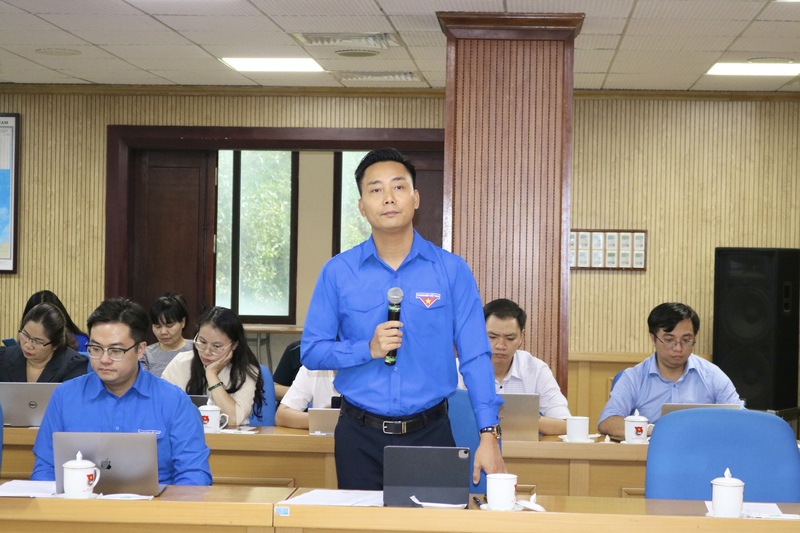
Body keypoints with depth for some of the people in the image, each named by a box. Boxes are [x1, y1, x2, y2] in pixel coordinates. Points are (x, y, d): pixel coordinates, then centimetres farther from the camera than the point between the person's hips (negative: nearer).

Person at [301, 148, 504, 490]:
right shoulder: (338, 272, 0)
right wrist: (368, 349, -15)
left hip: (430, 434, 0)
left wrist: (488, 436, -11)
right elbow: (311, 352, 1)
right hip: (360, 437, 1)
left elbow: (475, 357, -3)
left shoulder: (452, 270, -1)